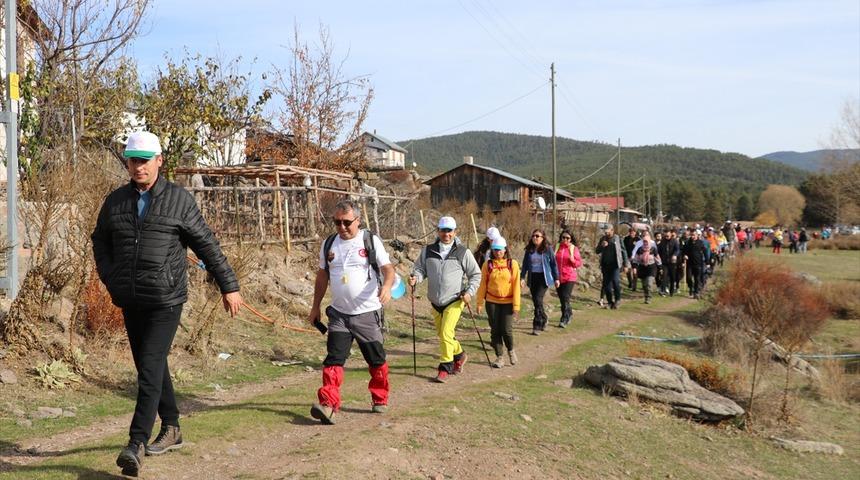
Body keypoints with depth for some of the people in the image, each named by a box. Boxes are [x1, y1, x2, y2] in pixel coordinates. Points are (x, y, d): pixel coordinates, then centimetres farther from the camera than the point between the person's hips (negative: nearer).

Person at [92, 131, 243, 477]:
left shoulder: (179, 199, -3)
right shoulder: (115, 201, 8)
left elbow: (206, 245, 0)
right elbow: (100, 242, 22)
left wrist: (229, 286, 1)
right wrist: (111, 280, 8)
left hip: (166, 300, -5)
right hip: (130, 301, 5)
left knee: (150, 368, -13)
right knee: (151, 366, 14)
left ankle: (137, 444, -14)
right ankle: (171, 429, 28)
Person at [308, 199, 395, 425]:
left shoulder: (371, 241, -4)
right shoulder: (328, 244, 7)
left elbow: (388, 268, -9)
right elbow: (322, 276, 16)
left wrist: (386, 286, -31)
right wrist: (315, 307, 16)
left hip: (368, 313, -2)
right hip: (339, 314, 2)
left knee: (376, 360, 10)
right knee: (334, 359, -9)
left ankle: (380, 400, 28)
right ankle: (328, 404, -15)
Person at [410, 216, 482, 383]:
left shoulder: (463, 252, -4)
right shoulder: (428, 251, 2)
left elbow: (475, 274, 4)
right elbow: (420, 268, 10)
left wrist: (470, 292, -9)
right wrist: (415, 277, -13)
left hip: (454, 300, -4)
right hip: (435, 301, 4)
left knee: (446, 333, -15)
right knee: (442, 334, 17)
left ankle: (445, 368, -5)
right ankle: (459, 355, 42)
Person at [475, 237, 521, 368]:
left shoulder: (512, 264, -2)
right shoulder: (487, 265, 1)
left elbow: (516, 285, -3)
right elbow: (483, 285, 4)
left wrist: (516, 305, -7)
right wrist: (479, 303, 1)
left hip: (507, 302, -1)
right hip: (492, 302, 2)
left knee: (507, 330, -5)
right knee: (495, 330, 3)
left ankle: (511, 350, 24)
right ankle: (500, 357, 15)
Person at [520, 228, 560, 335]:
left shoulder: (547, 249, -2)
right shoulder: (529, 250, 8)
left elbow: (553, 264, 3)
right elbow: (525, 265, 12)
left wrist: (556, 278, 3)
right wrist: (522, 277, 4)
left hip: (543, 278, -5)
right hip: (532, 278, 5)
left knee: (538, 299, -16)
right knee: (536, 301, 10)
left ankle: (537, 326, -12)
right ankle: (543, 320, 31)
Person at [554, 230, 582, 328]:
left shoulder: (574, 248, -1)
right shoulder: (557, 247, 5)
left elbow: (579, 263, 1)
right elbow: (553, 261, 14)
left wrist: (572, 259, -17)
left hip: (569, 277, -4)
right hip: (558, 277, 4)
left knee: (565, 298, -13)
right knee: (562, 298, 12)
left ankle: (564, 320, -9)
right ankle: (569, 313, 37)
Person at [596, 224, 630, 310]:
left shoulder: (617, 239, 0)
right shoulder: (603, 239, 10)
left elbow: (623, 251, 5)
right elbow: (597, 251, 9)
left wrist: (625, 264, 2)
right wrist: (602, 246, -12)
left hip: (615, 265, -4)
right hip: (605, 265, 4)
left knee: (615, 280, -22)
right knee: (607, 284, 4)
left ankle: (617, 299, -5)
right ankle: (610, 302, 15)